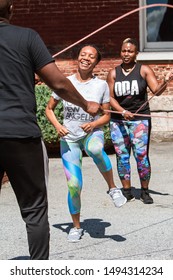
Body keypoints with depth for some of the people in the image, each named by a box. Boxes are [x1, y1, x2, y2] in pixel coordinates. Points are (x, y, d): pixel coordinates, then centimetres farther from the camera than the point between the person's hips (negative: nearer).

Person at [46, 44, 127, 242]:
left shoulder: (101, 85, -3)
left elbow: (106, 116, 2)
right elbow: (49, 109, 7)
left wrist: (93, 124, -19)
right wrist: (57, 126, -12)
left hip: (92, 133, -1)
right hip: (69, 139, 1)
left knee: (95, 149, -40)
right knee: (74, 185, -6)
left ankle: (112, 188, -20)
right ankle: (76, 227, 16)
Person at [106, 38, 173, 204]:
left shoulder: (144, 70, 3)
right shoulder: (113, 73, 8)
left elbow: (156, 90, -5)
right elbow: (110, 97, 4)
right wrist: (123, 112, -12)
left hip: (140, 118, -2)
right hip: (117, 120, 3)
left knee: (141, 154, -9)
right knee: (122, 156, 3)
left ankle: (145, 191, 2)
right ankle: (127, 192, 12)